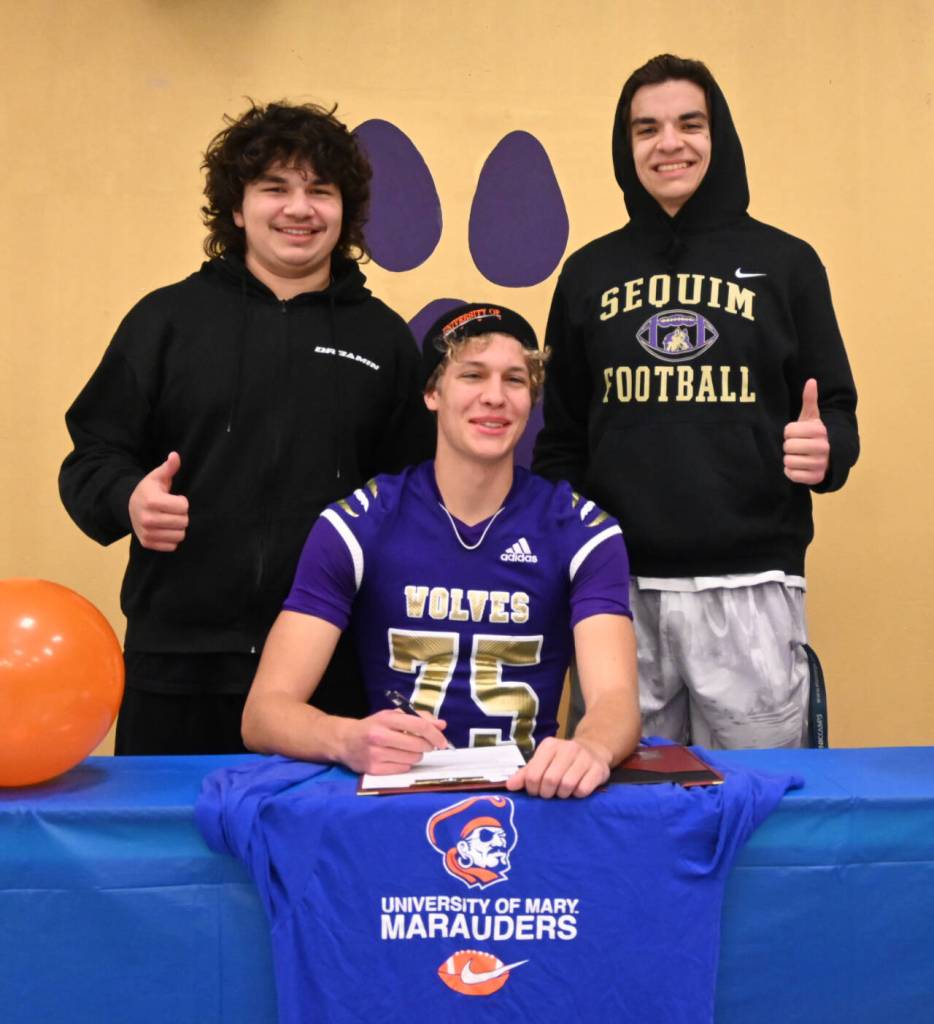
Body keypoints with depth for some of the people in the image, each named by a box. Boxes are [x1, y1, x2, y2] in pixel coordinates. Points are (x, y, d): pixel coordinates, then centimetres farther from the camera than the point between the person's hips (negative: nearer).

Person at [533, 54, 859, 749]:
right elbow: (562, 437, 13)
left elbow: (836, 410, 8)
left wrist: (825, 449, -15)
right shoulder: (589, 272, 11)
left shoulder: (785, 262, 6)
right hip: (617, 591, 2)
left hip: (750, 590, -1)